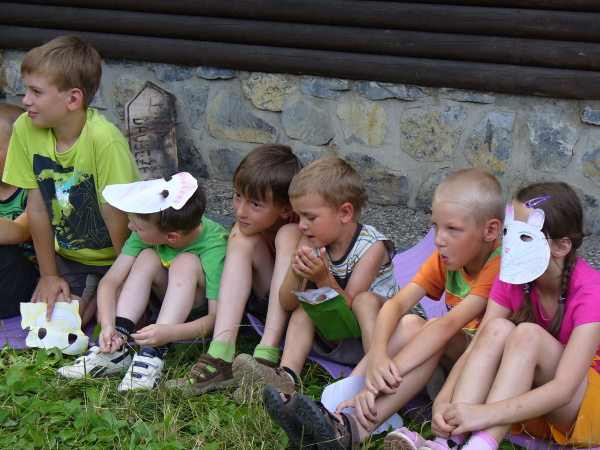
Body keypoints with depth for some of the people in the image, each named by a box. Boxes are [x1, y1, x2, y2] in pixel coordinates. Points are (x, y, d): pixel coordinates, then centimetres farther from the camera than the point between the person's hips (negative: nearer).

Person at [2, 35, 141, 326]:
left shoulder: (104, 140, -28)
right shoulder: (25, 128, -12)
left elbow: (116, 217, -21)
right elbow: (37, 208, -6)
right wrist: (49, 275, -1)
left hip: (116, 258, -4)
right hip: (69, 257, 4)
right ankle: (90, 295, 18)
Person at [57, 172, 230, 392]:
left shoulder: (214, 247, -32)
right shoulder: (148, 231, -19)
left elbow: (217, 317, -36)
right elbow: (109, 283, -18)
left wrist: (169, 333, -52)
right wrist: (107, 325, -35)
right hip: (169, 305, 5)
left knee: (186, 261, -32)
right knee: (147, 257, -23)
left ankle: (153, 353, -38)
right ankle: (115, 348, -30)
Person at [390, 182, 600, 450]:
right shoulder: (511, 280, -5)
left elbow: (564, 388, -32)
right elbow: (475, 348, -14)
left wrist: (485, 415, -45)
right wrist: (443, 401, -35)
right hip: (530, 405, 5)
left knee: (528, 334, -31)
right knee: (498, 329, -25)